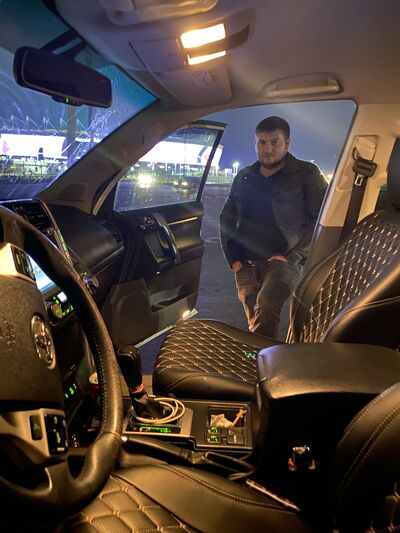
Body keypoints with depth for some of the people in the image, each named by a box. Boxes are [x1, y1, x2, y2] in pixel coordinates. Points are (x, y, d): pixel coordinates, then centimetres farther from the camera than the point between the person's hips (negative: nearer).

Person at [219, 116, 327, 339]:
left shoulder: (306, 174, 0)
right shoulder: (243, 178, 13)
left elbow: (322, 219, -6)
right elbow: (227, 219, 19)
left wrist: (292, 256, -13)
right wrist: (233, 258, 8)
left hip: (284, 262, -4)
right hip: (246, 264, 5)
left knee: (266, 305, -30)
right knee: (256, 322, 8)